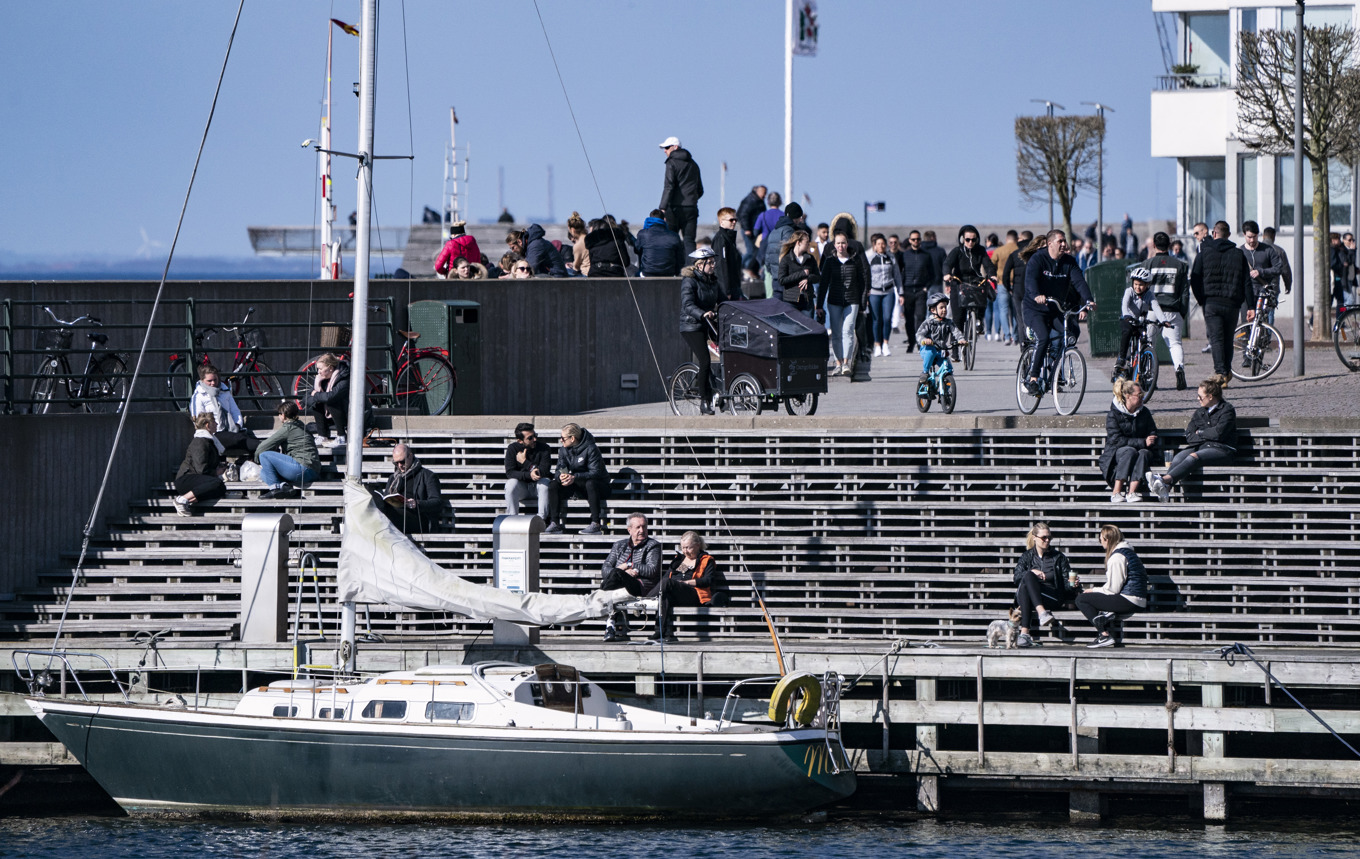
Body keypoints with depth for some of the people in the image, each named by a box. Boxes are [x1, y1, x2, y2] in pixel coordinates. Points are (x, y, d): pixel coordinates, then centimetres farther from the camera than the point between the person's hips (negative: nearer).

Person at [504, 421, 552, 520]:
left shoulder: (544, 448, -11)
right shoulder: (513, 448, -9)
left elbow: (544, 472, -20)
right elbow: (509, 472, -19)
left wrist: (525, 462, -21)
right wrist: (529, 475, -35)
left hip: (538, 485, 0)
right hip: (521, 487, 0)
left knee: (545, 482, -32)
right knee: (511, 483, -31)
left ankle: (542, 517, -26)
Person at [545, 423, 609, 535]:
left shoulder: (591, 449, -16)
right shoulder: (564, 450, 3)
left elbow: (595, 472, -23)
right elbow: (560, 470, -1)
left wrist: (575, 477, -35)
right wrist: (561, 476, -28)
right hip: (576, 486, 5)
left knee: (590, 484, -40)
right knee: (553, 485, -17)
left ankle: (596, 524, -42)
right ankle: (555, 524, -22)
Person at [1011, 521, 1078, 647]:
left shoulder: (1058, 557, 18)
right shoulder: (1026, 556, 19)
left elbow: (1066, 584, 13)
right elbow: (1017, 577, 2)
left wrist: (1072, 584, -11)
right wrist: (1032, 572, -16)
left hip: (1053, 598, -1)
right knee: (1028, 576, -34)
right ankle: (1042, 613, -50)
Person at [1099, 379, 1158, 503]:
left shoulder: (1144, 412, 8)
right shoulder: (1113, 414, -6)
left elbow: (1152, 434, 15)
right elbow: (1116, 440, -15)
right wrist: (1142, 442, -20)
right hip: (1116, 454, -3)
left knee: (1143, 453, -32)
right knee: (1129, 451, -36)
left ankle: (1131, 492, -45)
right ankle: (1116, 492, -40)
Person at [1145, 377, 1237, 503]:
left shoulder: (1227, 410, 4)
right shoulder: (1200, 412, 23)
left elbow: (1219, 433, -10)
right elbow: (1189, 437, 11)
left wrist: (1200, 433, 5)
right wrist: (1209, 435, -4)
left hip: (1221, 450, -6)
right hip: (1199, 447, 6)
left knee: (1193, 457, -35)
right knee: (1178, 458, -27)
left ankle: (1165, 479, -55)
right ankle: (1165, 489, -50)